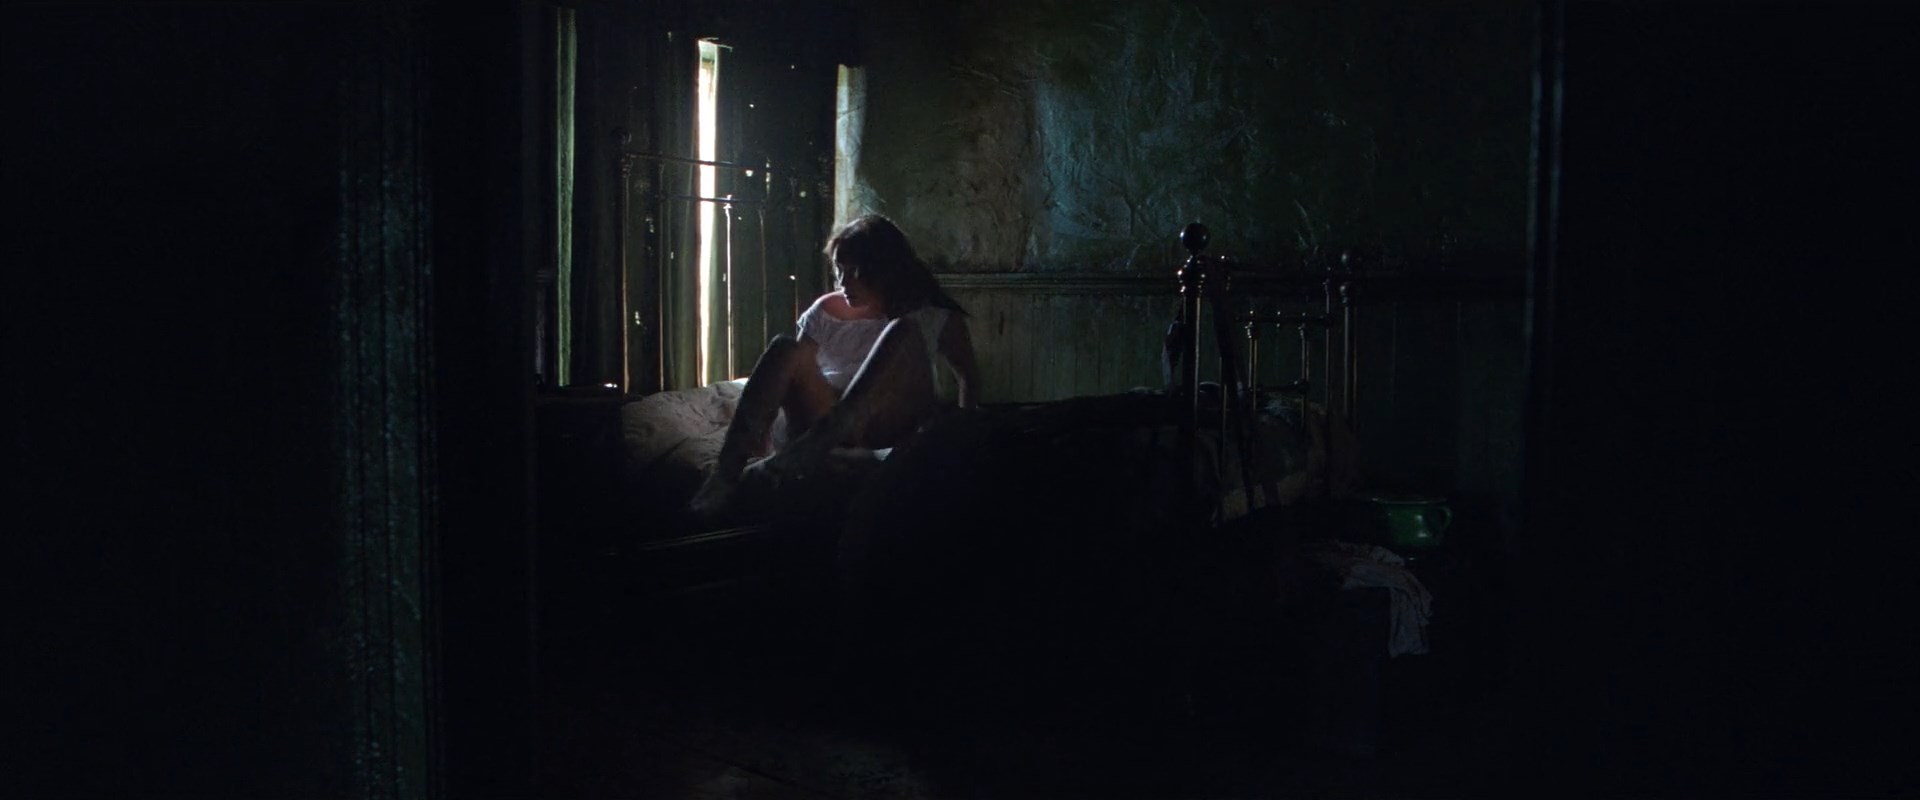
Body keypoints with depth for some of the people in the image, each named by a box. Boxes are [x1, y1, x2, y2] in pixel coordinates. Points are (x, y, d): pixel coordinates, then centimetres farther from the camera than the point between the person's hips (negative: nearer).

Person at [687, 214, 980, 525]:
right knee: (783, 348, -22)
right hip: (828, 421, 2)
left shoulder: (933, 315, 4)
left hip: (897, 422, -2)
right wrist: (758, 423, -10)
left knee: (902, 331, -26)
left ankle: (810, 447, -40)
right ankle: (725, 473, -39)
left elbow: (969, 379, 9)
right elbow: (796, 371, 5)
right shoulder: (826, 310, 9)